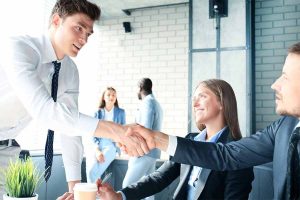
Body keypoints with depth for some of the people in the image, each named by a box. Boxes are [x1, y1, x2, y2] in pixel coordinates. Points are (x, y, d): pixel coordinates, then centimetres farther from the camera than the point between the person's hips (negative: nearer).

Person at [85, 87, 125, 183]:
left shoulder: (120, 112, 8)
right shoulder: (98, 113, 10)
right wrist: (97, 150, -10)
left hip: (110, 146, -2)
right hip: (95, 147, 2)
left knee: (93, 172, -23)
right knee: (89, 172, -21)